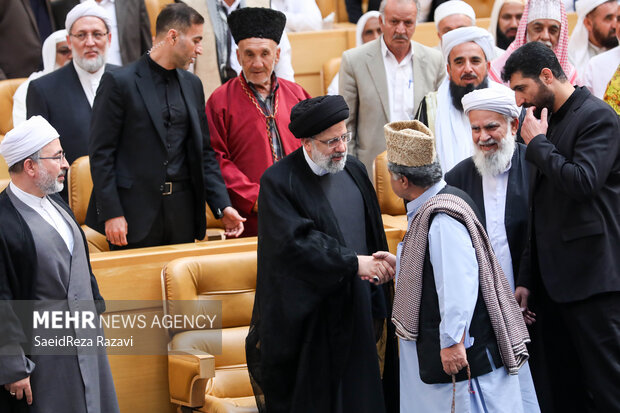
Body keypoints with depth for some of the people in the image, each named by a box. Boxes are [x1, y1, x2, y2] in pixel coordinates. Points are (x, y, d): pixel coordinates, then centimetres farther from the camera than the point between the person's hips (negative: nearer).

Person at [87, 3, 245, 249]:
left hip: (182, 208, 6)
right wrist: (111, 213, -14)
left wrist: (222, 206, 5)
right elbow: (101, 152, -7)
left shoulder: (192, 85, 14)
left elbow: (204, 152, 16)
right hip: (135, 210, -5)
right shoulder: (119, 82, -5)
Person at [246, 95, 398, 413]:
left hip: (355, 312, 6)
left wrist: (377, 308, 13)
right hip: (306, 321, -6)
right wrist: (353, 263, -25)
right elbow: (297, 243, -22)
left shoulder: (354, 171, 8)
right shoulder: (278, 181, -12)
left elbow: (372, 237, 13)